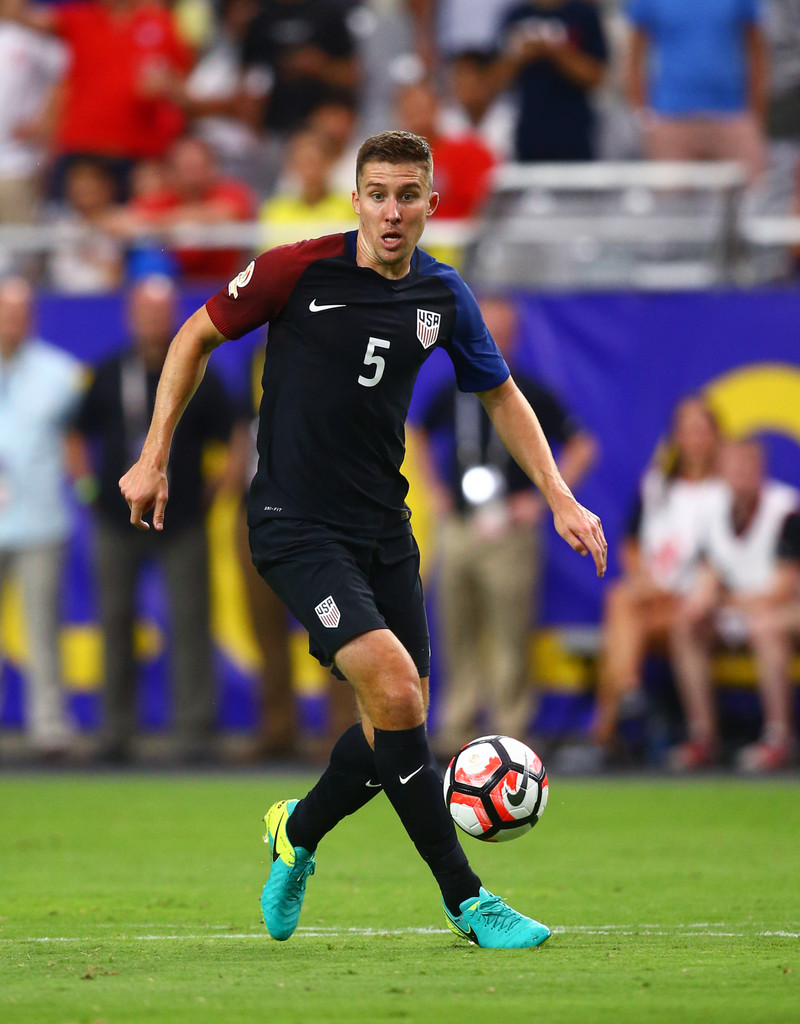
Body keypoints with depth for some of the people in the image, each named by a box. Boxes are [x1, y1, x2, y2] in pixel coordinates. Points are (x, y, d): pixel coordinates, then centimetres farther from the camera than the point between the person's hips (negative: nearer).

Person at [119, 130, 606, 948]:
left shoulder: (442, 296, 3)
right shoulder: (298, 271, -11)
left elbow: (501, 395, 18)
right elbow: (197, 337, 2)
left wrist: (559, 497, 10)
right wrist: (154, 458, 1)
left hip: (382, 527, 6)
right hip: (295, 526, -6)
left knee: (396, 724, 5)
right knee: (395, 692, -21)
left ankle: (297, 834, 36)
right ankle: (466, 901, -14)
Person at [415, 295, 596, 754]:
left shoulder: (530, 396, -3)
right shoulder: (452, 394, 10)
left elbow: (582, 446, -1)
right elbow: (421, 438, 29)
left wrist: (542, 499, -6)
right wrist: (436, 489, 16)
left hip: (508, 531, -4)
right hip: (457, 528, 4)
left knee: (510, 637, -6)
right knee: (460, 636, 7)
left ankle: (510, 730, -2)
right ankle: (456, 729, 13)